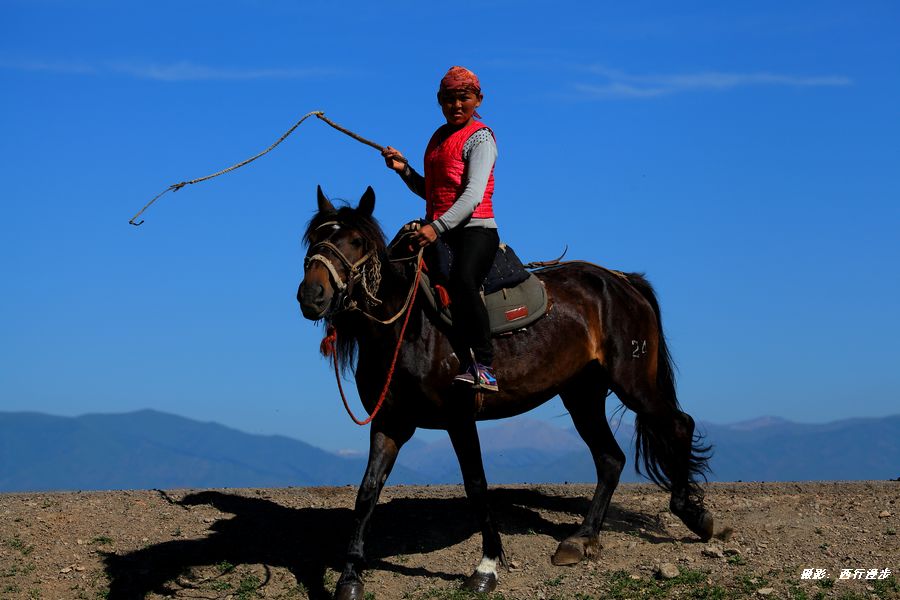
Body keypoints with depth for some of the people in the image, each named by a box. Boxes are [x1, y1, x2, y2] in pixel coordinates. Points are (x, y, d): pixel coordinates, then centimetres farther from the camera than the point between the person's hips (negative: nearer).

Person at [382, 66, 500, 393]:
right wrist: (404, 169, 12)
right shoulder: (439, 137, 21)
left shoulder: (479, 137, -3)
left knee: (462, 281, -34)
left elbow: (473, 194, -17)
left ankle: (485, 366, -34)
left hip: (474, 230, -9)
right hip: (439, 233, 9)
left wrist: (437, 226, -28)